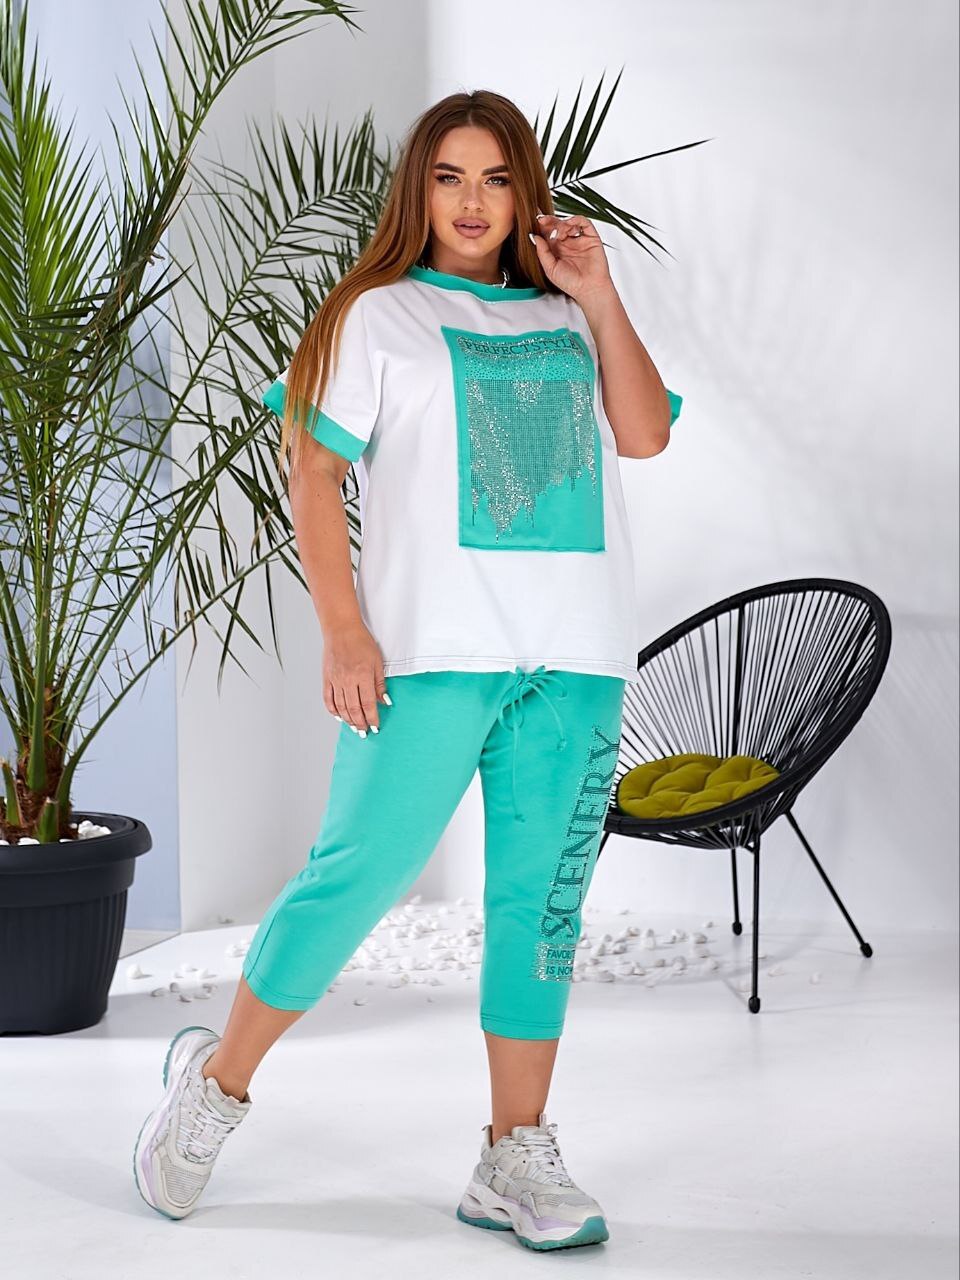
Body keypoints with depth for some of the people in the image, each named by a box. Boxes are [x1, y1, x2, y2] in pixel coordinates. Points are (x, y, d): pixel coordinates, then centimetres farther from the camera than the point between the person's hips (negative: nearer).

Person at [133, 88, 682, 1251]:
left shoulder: (566, 318, 18)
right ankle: (216, 1081, 13)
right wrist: (342, 629, -10)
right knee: (360, 870, -7)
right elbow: (313, 467, -1)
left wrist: (599, 293, 3)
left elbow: (645, 435, 5)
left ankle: (514, 1160, 12)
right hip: (433, 651, -4)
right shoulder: (378, 316, 7)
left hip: (577, 659, 4)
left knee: (542, 903, 4)